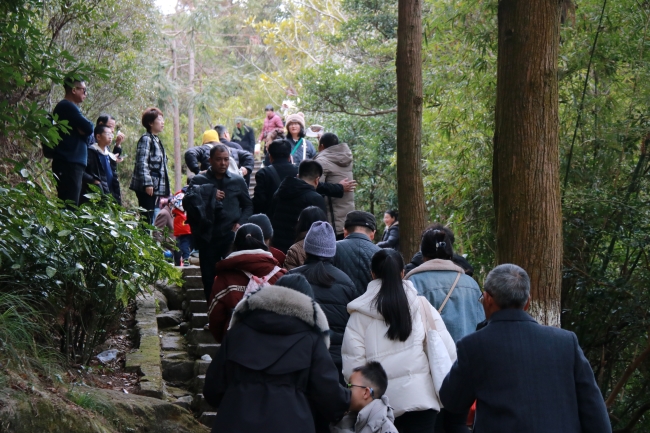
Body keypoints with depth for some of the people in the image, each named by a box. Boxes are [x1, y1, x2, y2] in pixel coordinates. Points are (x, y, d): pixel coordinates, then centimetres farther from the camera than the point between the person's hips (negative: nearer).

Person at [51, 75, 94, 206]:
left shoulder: (65, 107, 23)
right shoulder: (68, 107, -10)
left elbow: (85, 131, 20)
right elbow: (89, 128, -15)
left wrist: (82, 130, -1)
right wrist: (84, 129, 5)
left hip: (71, 163, 10)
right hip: (69, 163, -10)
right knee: (70, 205, -16)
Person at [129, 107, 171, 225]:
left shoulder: (156, 140, 20)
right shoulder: (146, 139, -9)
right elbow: (142, 163, -17)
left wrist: (164, 189, 20)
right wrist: (147, 183, -23)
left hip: (155, 186, 9)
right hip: (146, 188, -9)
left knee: (150, 218, 9)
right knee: (146, 218, -10)